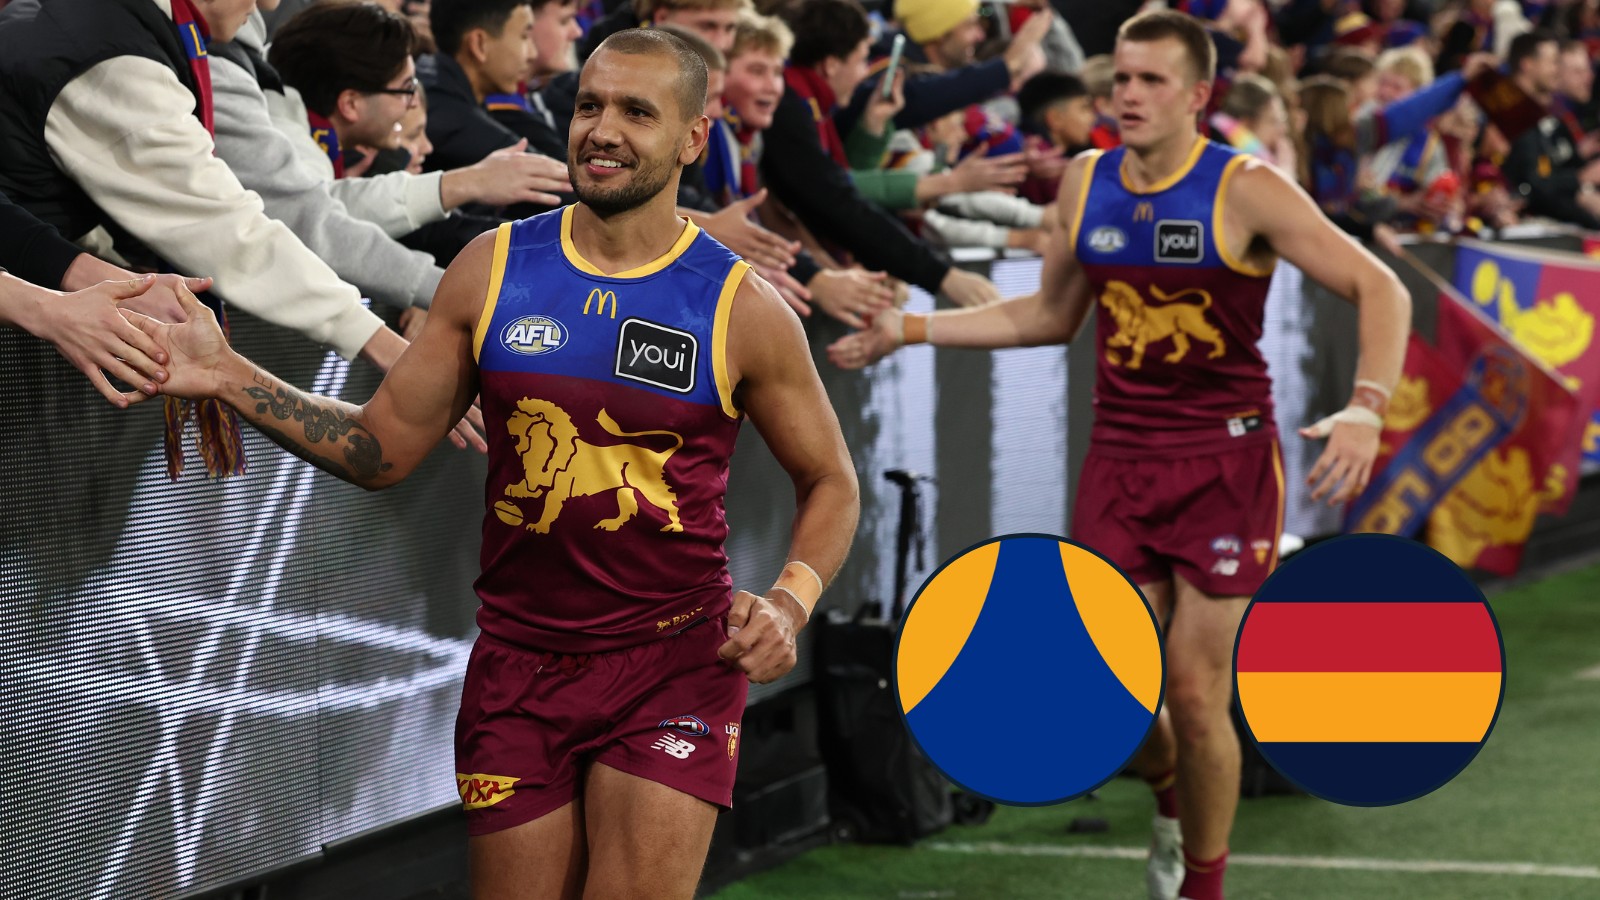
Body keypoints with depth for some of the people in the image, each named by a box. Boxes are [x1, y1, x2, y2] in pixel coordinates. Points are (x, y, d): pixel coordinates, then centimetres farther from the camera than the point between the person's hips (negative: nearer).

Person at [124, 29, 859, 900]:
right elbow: (383, 447, 6)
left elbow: (830, 482, 8)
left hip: (674, 664, -2)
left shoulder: (742, 310, -4)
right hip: (519, 661, 2)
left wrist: (789, 604, -10)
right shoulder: (492, 270, 2)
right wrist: (228, 376, -3)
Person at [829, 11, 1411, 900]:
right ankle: (1173, 797, 35)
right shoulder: (1086, 183, 5)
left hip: (1225, 465, -4)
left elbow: (1380, 290, -13)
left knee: (1196, 699, -4)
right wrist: (911, 327, 14)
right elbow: (1051, 315, 19)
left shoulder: (1248, 191, -11)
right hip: (1121, 460, 4)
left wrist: (1366, 408, -29)